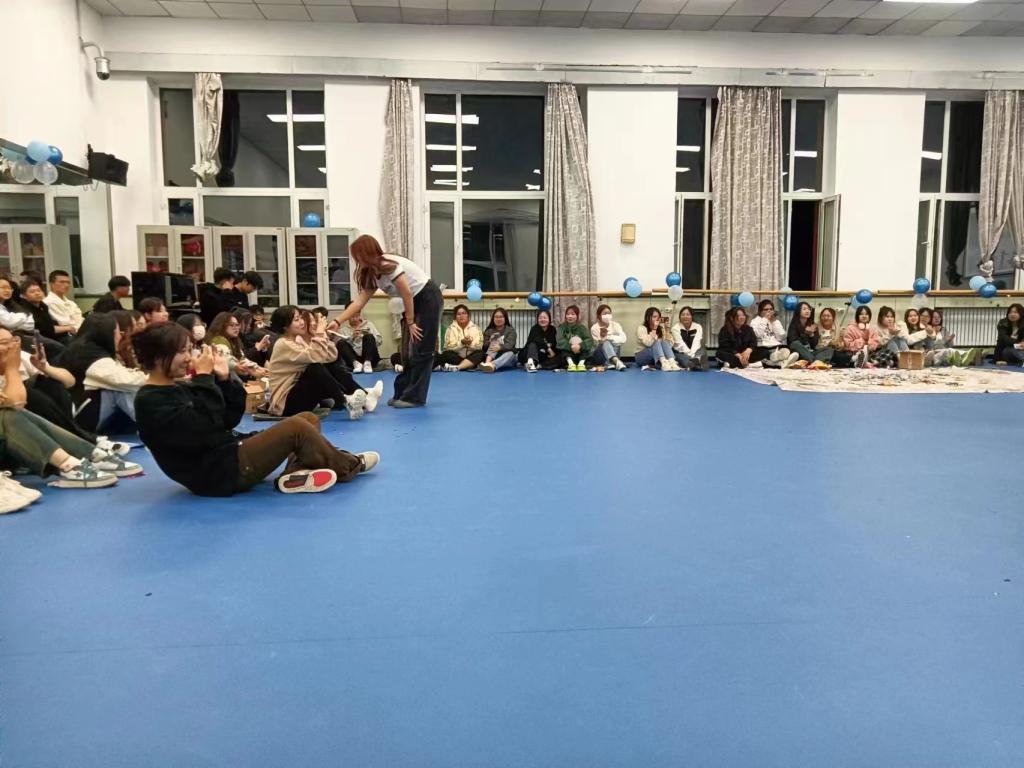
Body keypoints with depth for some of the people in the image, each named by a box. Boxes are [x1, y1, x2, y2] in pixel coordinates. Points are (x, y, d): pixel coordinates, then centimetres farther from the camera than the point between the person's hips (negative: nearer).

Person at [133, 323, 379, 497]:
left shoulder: (179, 388, 16)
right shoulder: (152, 402, -12)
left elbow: (229, 421, 13)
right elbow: (203, 432, -24)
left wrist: (224, 379, 0)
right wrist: (204, 378, -19)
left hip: (230, 455, 10)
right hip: (215, 474, -10)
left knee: (308, 419, 8)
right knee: (297, 427, -22)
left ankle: (297, 472, -18)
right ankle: (347, 466, 0)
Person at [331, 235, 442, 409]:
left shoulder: (389, 265, -22)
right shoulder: (372, 274, 5)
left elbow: (407, 294, -21)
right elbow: (360, 301, 2)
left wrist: (410, 322, -14)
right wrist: (337, 321, -6)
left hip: (428, 299, -9)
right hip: (415, 303, 9)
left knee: (421, 350, -9)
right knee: (407, 351, 8)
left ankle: (414, 397, -7)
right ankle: (403, 393, 13)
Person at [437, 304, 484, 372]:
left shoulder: (476, 328, 3)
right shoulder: (451, 328, 0)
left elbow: (479, 346, -7)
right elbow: (449, 347, -11)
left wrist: (470, 343, -27)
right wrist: (462, 343, -26)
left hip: (471, 358, 1)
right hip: (456, 357, -1)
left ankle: (456, 367, -48)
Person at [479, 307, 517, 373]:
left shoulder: (510, 330, 7)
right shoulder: (488, 331, 14)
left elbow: (509, 345, -11)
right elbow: (484, 346, 3)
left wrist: (500, 347, -32)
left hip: (507, 360, -1)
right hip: (492, 357, 1)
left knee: (510, 354, -35)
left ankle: (491, 365, -68)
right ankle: (487, 362, -60)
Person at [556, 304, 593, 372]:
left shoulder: (582, 327, 0)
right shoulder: (562, 327, -1)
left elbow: (590, 340, -15)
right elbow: (560, 341, -18)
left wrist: (580, 346, -35)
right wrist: (570, 346, -35)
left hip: (580, 353, 1)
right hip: (567, 354, 0)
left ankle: (581, 363, -40)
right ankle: (570, 363, -45)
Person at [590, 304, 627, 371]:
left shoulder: (615, 325, 0)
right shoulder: (594, 328, -4)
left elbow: (623, 339, -17)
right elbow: (596, 345, -10)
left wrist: (608, 337, -25)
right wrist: (601, 338, -29)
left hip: (613, 351, 3)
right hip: (599, 356, -2)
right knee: (606, 342, -32)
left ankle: (606, 364, -38)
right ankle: (617, 362, -56)